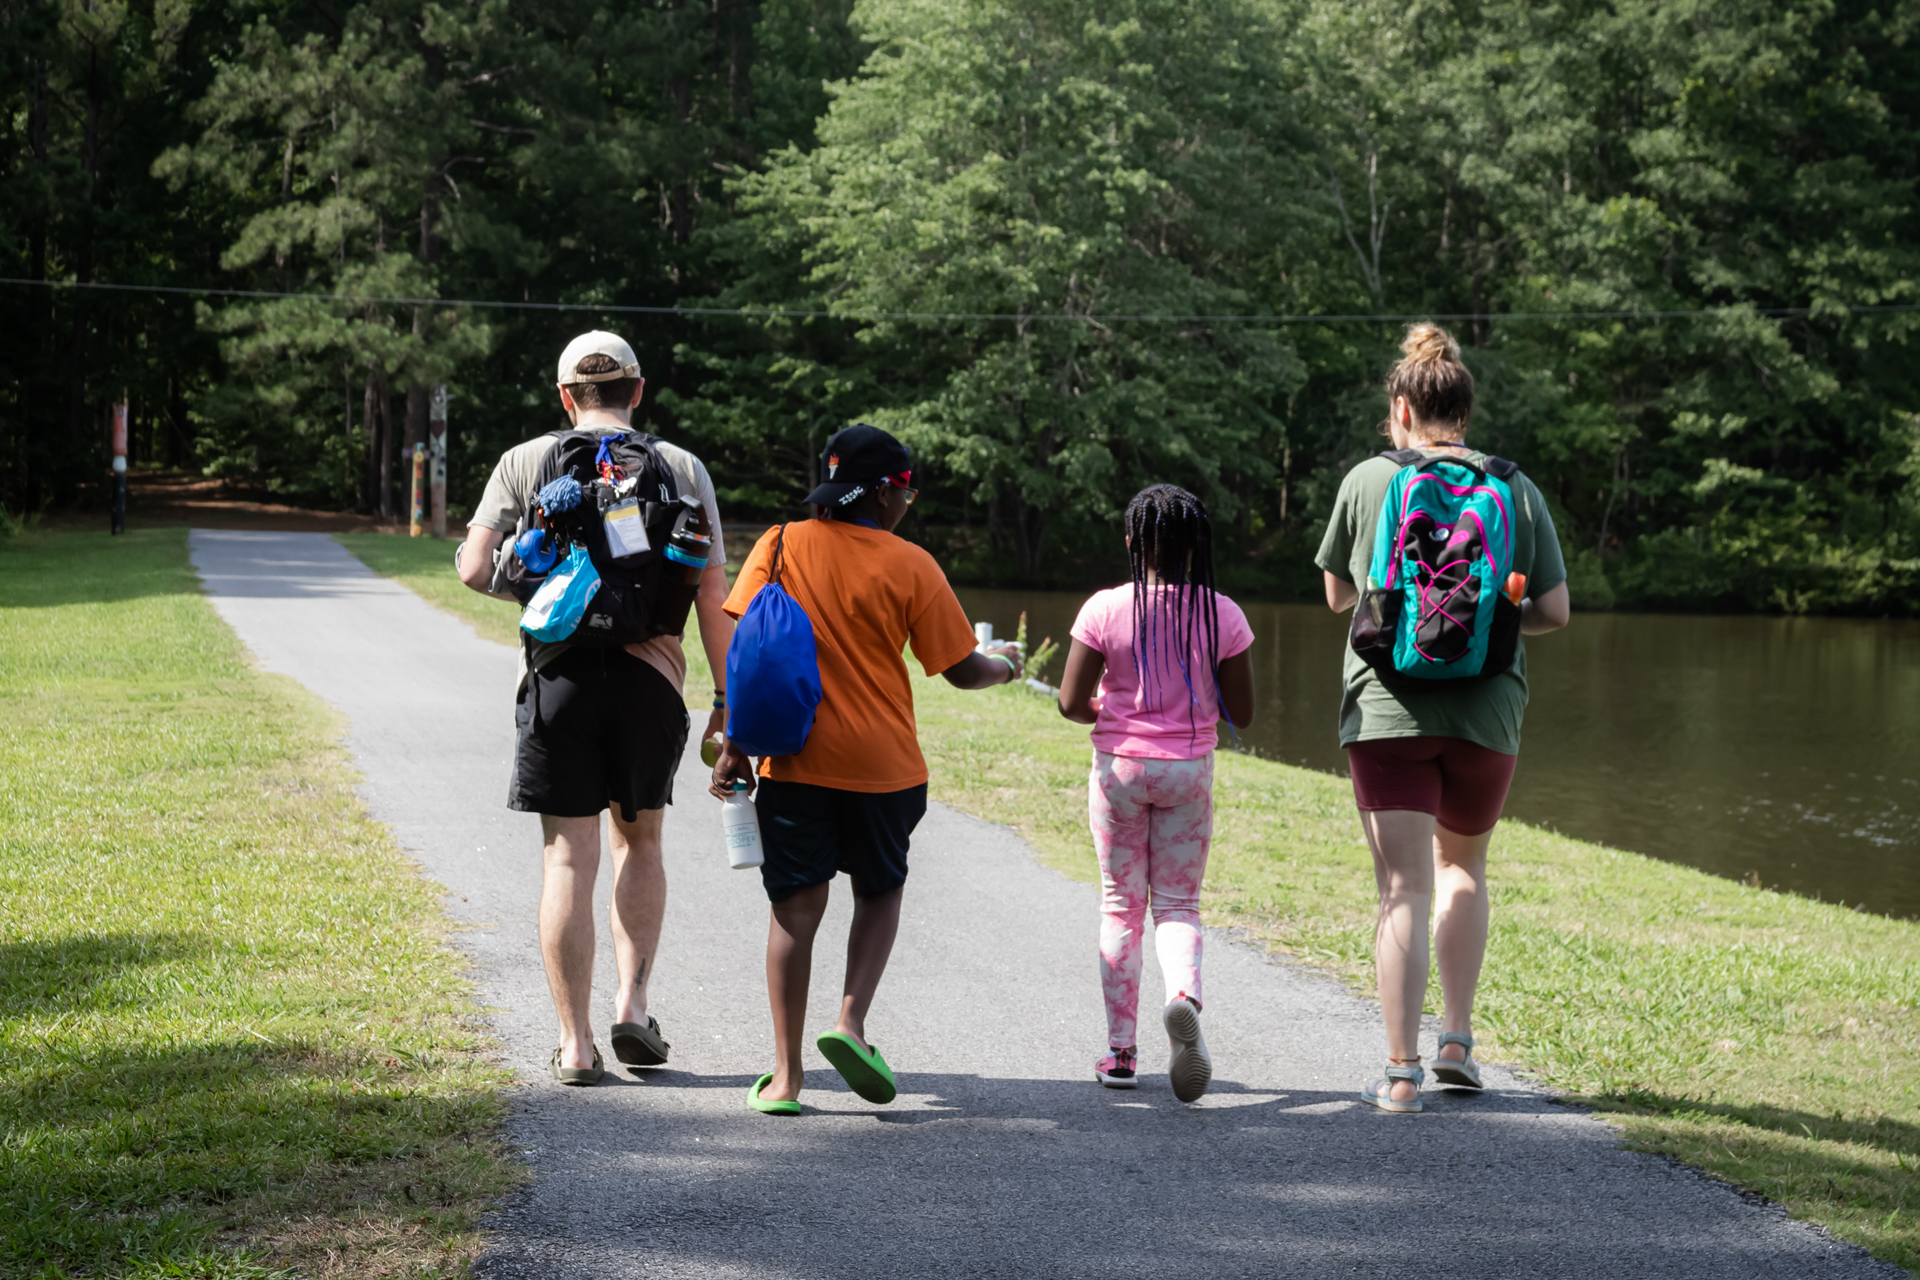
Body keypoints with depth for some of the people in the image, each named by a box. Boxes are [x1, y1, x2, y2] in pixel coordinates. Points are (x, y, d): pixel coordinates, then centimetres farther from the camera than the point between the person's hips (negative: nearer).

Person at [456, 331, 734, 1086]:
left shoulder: (526, 462, 5)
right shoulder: (683, 470, 7)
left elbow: (475, 567, -3)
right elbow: (713, 597, 3)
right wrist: (728, 699, 8)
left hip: (561, 670, -1)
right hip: (651, 674, 1)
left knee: (569, 858, 3)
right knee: (638, 840, 20)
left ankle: (575, 1044, 3)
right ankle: (632, 1004, 8)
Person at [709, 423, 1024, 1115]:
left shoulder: (781, 546, 1)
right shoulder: (909, 564, -4)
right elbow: (962, 670, 0)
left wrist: (734, 745, 0)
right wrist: (1005, 665, 22)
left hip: (792, 759, 1)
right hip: (882, 763, -1)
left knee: (795, 908, 7)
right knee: (881, 891, 20)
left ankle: (785, 1075, 5)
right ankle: (850, 1021, 0)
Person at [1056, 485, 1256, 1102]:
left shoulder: (1105, 610, -10)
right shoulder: (1221, 615, -7)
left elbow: (1071, 703, -10)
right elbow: (1241, 714, -3)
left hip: (1119, 768, 0)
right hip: (1189, 771, 0)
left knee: (1121, 906, 12)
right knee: (1178, 903, 10)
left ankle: (1120, 1052, 13)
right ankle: (1184, 995, -23)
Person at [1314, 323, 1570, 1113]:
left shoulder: (1368, 482, 1)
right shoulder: (1518, 492, 3)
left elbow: (1337, 595, 12)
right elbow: (1554, 612, 2)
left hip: (1388, 711, -2)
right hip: (1485, 710, 2)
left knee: (1404, 889, -2)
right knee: (1463, 867, 23)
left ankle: (1402, 1070, -10)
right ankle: (1457, 1040, 19)